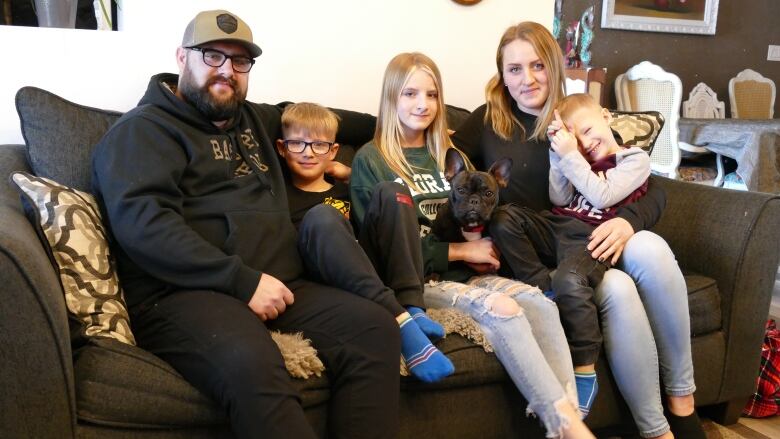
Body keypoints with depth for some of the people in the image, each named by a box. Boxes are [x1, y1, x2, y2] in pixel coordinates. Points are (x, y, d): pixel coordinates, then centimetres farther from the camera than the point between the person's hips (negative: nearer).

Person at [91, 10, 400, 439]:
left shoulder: (255, 120, 25)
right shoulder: (142, 130, 3)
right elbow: (142, 223, -13)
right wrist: (243, 280, -19)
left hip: (277, 285, 7)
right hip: (183, 293, -6)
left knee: (375, 327, -19)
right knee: (251, 365, -38)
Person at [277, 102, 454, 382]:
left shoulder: (345, 190, 26)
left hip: (369, 267, 4)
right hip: (323, 282, -4)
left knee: (393, 193, -9)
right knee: (322, 216, -29)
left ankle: (412, 308, -25)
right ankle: (401, 321, -40)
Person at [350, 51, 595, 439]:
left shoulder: (449, 155, 21)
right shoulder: (370, 160, 2)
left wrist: (482, 249, -3)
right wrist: (461, 250, -9)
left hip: (464, 272, 5)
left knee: (539, 301, -24)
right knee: (501, 308, -31)